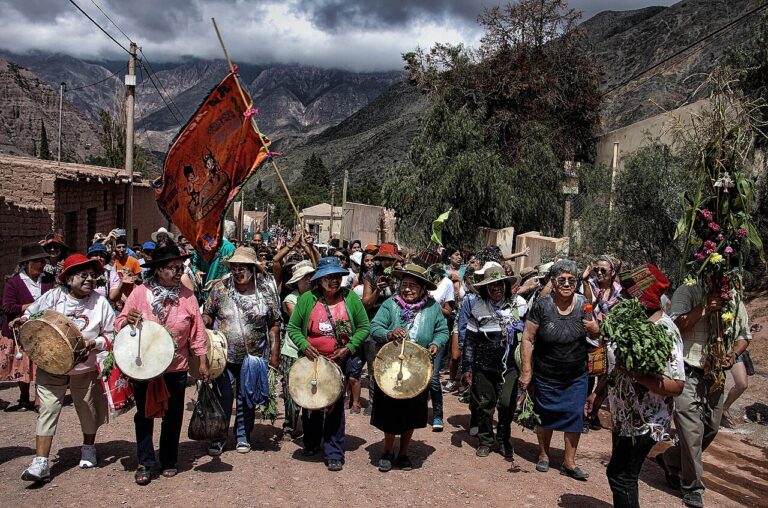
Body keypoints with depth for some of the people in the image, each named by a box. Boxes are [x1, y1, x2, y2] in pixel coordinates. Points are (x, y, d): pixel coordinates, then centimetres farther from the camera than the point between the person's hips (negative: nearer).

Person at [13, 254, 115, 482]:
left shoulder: (100, 302, -7)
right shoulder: (54, 297, -7)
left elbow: (112, 334, -4)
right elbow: (31, 316, 7)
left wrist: (94, 343, -21)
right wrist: (23, 321, -14)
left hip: (86, 368, 1)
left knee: (88, 410, 14)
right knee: (48, 410, -7)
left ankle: (89, 448, 38)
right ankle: (40, 463, -4)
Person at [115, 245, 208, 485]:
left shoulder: (187, 296, -3)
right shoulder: (140, 293, -6)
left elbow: (197, 331, 0)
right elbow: (119, 324, 0)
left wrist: (202, 361, -1)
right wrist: (127, 320, -23)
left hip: (176, 368, 1)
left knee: (173, 416, 12)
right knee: (144, 414, 7)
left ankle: (169, 461, 28)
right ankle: (145, 463, 20)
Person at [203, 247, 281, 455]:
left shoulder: (266, 291, -5)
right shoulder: (220, 288, -4)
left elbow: (274, 325, -1)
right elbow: (207, 315, 3)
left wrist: (274, 353, -3)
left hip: (254, 357, 0)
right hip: (225, 355, 0)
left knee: (247, 400, 13)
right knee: (223, 399, 6)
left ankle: (243, 436, 30)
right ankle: (218, 438, 22)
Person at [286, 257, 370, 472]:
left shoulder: (350, 298, -5)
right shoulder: (307, 299, -5)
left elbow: (363, 327, 0)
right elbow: (293, 328, 2)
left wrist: (349, 348, -11)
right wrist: (304, 346, -14)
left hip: (339, 362, -1)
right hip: (311, 361, 2)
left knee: (335, 407, 1)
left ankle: (334, 454, 12)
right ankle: (311, 444, 39)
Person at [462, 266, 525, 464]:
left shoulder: (519, 304, -1)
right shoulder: (478, 307, -1)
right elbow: (470, 339, 3)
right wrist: (467, 367, 1)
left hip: (509, 365, -1)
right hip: (484, 365, 1)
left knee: (507, 403, -3)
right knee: (484, 404, 9)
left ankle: (505, 440, 21)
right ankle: (485, 441, 27)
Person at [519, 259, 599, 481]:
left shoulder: (582, 304, -6)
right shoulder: (541, 305, -16)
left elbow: (594, 334, 8)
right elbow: (527, 339, -13)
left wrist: (594, 329, -17)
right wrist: (526, 371, -14)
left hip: (576, 377, 3)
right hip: (546, 377, -2)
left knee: (575, 416, 6)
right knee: (546, 416, 13)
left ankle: (569, 463, 21)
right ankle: (543, 455, 34)